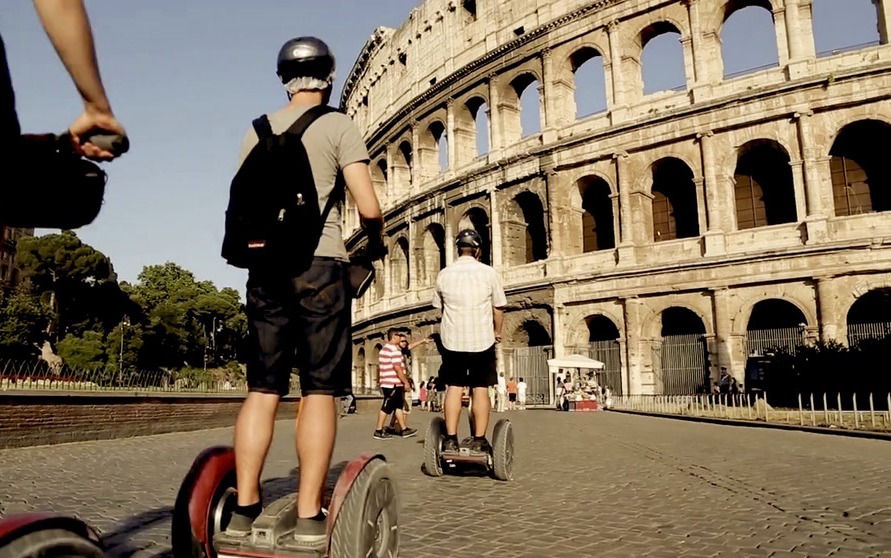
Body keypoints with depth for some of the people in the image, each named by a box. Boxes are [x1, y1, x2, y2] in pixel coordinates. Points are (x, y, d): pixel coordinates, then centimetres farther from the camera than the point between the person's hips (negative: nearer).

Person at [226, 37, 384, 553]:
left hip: (266, 266, 5)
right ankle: (309, 515, -3)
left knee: (263, 388, 7)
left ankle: (245, 508, 8)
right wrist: (377, 242, 12)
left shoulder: (258, 130, 16)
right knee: (320, 390, -3)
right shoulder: (338, 126, 2)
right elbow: (369, 208, -6)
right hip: (320, 263, -4)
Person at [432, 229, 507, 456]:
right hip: (482, 339, -2)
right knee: (480, 389, 3)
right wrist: (497, 332, 16)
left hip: (452, 339, 2)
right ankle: (479, 441, 3)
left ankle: (450, 439, 6)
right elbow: (498, 309, -1)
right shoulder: (488, 273, -6)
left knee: (454, 387, 8)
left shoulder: (444, 274, 1)